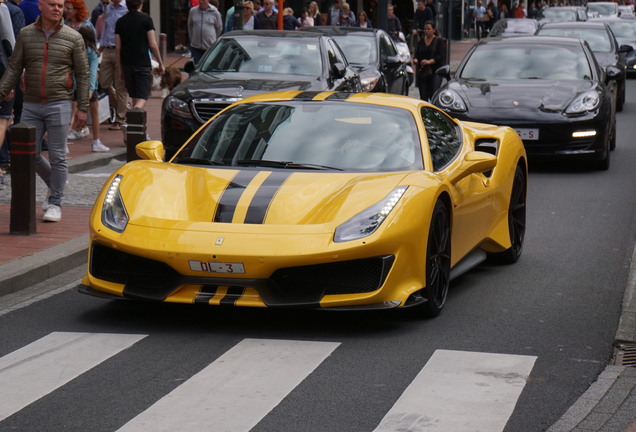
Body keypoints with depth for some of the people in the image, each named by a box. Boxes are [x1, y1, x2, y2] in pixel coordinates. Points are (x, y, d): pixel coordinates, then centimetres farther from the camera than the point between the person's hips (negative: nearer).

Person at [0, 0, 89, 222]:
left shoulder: (73, 38, -1)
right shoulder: (26, 34, 5)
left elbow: (82, 74, 2)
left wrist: (82, 107, -2)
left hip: (59, 105, -3)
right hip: (31, 105, 3)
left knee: (57, 156, -1)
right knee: (30, 154, 6)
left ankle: (55, 203, 10)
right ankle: (54, 186, 30)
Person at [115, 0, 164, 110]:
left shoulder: (120, 21, 7)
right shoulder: (146, 19, -5)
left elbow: (117, 47, 6)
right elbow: (153, 45, -8)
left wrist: (120, 68, 13)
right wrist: (161, 63, 2)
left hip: (126, 64, 4)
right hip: (143, 64, -4)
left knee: (135, 97, 18)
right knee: (142, 98, -7)